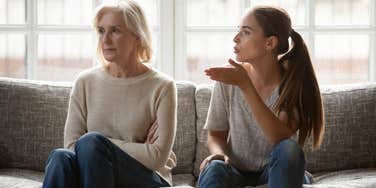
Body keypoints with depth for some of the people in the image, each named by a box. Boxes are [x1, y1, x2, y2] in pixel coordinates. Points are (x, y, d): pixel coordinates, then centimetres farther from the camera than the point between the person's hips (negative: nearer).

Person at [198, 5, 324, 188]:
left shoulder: (293, 81, -13)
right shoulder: (228, 78, -8)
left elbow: (280, 137, -28)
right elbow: (216, 134, 3)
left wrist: (245, 85, -33)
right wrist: (218, 152, -21)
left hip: (278, 172, -1)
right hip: (237, 172, 1)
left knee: (289, 150, -33)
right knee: (213, 170, -32)